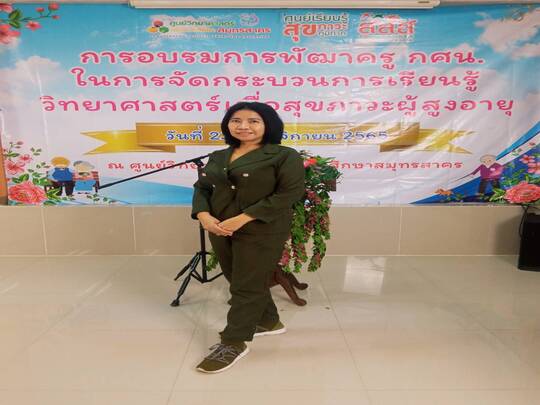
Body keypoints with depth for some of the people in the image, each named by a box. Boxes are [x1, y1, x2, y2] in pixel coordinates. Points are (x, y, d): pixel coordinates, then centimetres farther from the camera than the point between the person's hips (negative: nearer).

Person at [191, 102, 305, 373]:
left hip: (262, 232, -7)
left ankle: (234, 343, 17)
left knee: (247, 286, 1)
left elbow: (291, 193, -16)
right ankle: (269, 322, 38)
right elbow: (202, 187, 13)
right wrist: (203, 215, -10)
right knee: (237, 280, 17)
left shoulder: (284, 156, -7)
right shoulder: (218, 157, 12)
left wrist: (243, 218, -21)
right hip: (219, 229, 7)